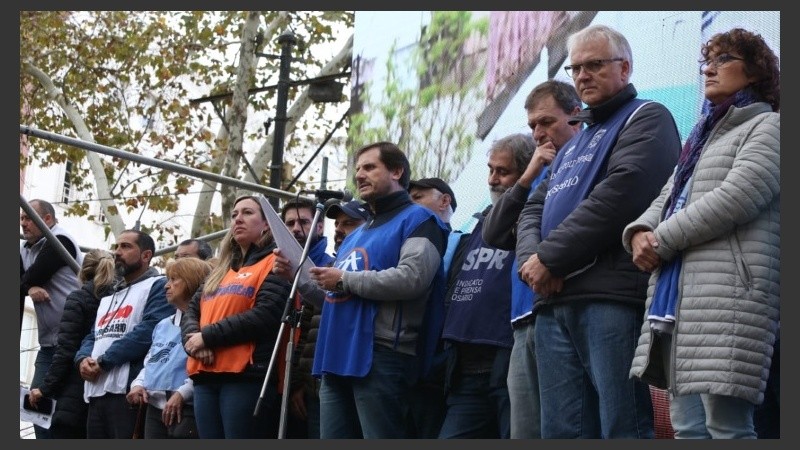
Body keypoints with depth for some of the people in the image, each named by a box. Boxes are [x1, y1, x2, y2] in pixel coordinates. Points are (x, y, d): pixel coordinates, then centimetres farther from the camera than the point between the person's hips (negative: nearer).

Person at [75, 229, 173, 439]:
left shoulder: (158, 286, 0)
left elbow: (147, 331, -14)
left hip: (128, 391, -9)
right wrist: (83, 358, 0)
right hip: (96, 393, 9)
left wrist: (103, 361, -12)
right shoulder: (108, 297, 30)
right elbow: (92, 337, 25)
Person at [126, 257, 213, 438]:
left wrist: (182, 393, -22)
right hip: (156, 408, 9)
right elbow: (149, 361, 27)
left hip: (186, 409, -9)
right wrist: (138, 384, 8)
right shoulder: (163, 325, 23)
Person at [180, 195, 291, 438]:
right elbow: (191, 310, 18)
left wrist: (208, 336, -11)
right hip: (206, 378, 8)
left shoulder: (274, 264, 1)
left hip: (248, 375, -8)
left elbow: (266, 315, -14)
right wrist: (193, 338, -6)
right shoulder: (220, 270, 26)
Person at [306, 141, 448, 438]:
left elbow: (412, 278, -17)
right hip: (337, 359, 9)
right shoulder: (356, 235, 29)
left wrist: (344, 279, -9)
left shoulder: (417, 220, 2)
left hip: (382, 358, -9)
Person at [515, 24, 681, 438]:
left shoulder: (646, 119, 5)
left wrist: (549, 256, -9)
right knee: (560, 430, 4)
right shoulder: (573, 145, 31)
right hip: (553, 302, 8)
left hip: (612, 297, -8)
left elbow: (620, 194, -11)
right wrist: (531, 256, -1)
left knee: (621, 427, -12)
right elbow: (534, 210, 24)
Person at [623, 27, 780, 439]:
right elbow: (667, 199, 23)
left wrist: (662, 241, -7)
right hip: (677, 300, 9)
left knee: (726, 425, -14)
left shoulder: (767, 126, 3)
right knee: (686, 426, 4)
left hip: (728, 295, -8)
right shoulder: (702, 137, 30)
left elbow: (733, 200, -11)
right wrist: (640, 232, 0)